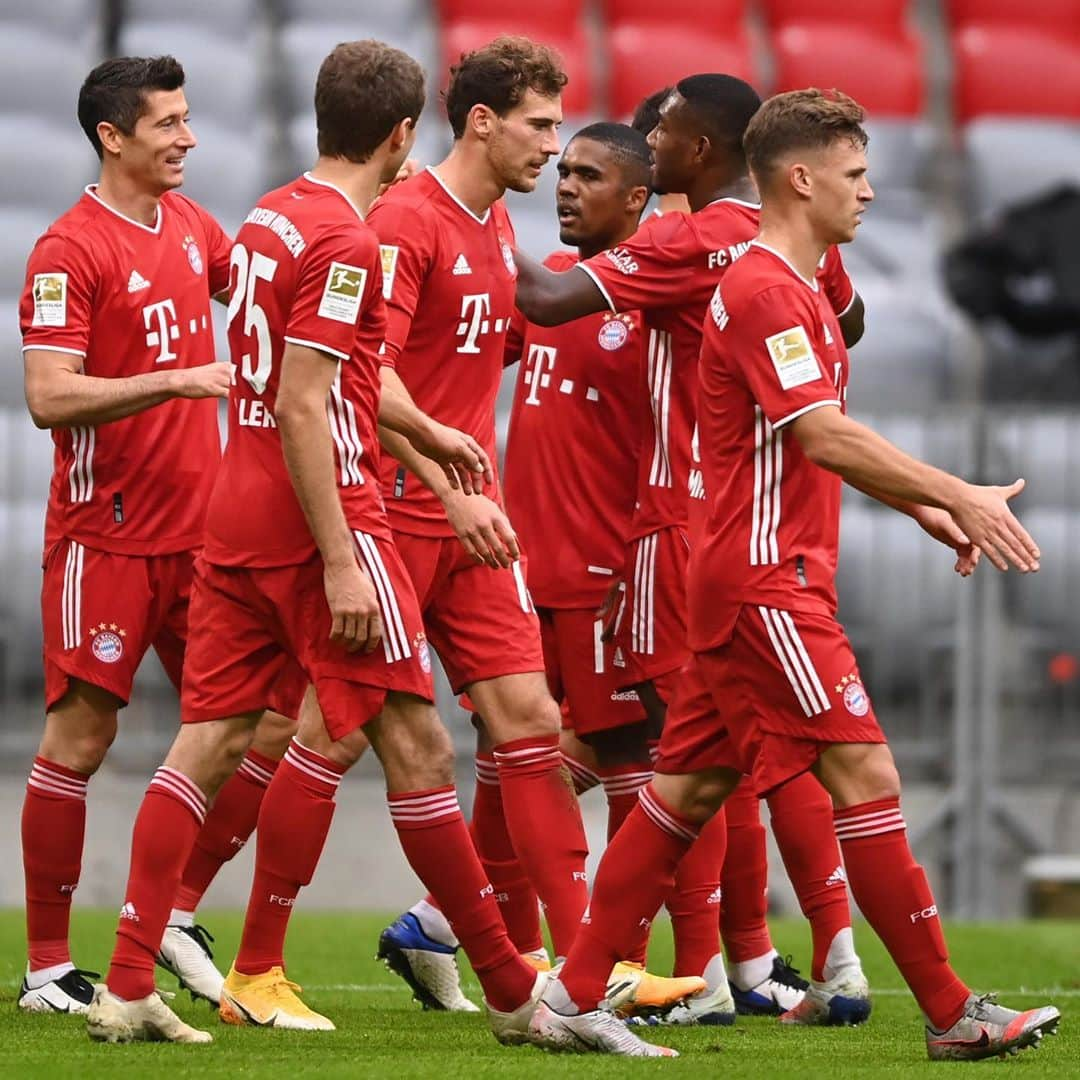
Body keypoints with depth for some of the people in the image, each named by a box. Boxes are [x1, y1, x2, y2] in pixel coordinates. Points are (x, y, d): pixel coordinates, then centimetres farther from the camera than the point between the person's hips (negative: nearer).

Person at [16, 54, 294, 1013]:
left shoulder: (191, 225, 11)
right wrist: (178, 382, -25)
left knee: (266, 724, 3)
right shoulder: (69, 251, -11)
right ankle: (48, 967, 4)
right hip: (106, 533, -7)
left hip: (203, 530, 7)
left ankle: (174, 912, 16)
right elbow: (50, 396, -19)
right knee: (81, 736, -3)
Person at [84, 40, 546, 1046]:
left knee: (209, 738, 5)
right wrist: (340, 561, -21)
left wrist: (426, 429, 40)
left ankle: (127, 989, -1)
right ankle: (512, 992, 2)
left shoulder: (268, 217, 13)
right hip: (319, 517, -9)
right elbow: (301, 409, -20)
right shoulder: (344, 242, -14)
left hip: (236, 512, 9)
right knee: (416, 746, -3)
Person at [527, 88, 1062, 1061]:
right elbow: (825, 436, -24)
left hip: (764, 578, 11)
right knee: (865, 776, -8)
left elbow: (825, 443, 26)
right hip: (766, 581, -11)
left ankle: (574, 999, 10)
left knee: (691, 786, 9)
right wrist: (956, 495, -24)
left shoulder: (798, 289, 19)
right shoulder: (764, 290, -15)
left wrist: (923, 507, 17)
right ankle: (953, 1016, -6)